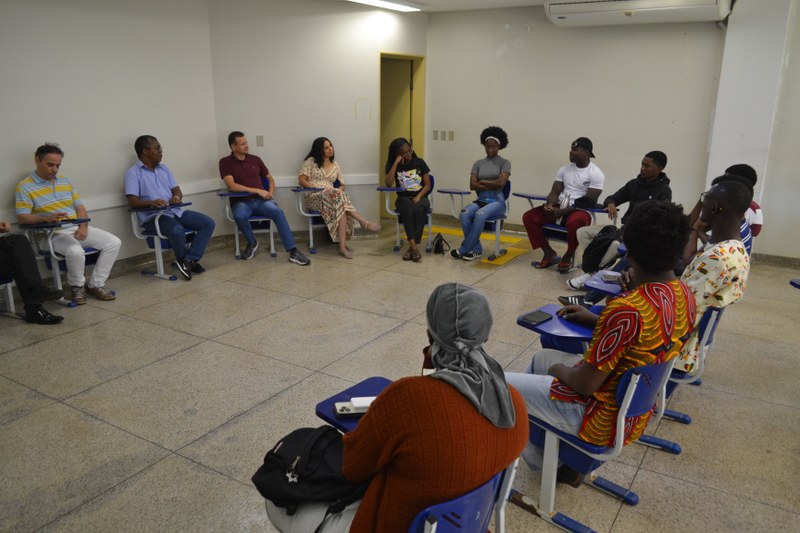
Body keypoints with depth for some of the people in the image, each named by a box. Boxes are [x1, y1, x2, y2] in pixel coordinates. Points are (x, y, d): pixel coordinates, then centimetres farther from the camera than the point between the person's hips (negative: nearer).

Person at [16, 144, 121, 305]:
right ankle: (77, 286, -6)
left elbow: (80, 207, 15)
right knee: (76, 251, -37)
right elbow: (22, 217, -10)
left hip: (78, 229, 6)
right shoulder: (25, 187, -2)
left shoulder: (65, 181, 16)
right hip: (53, 233, -6)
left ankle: (95, 284, -3)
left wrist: (83, 226, -5)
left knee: (114, 242, -12)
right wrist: (47, 218, -29)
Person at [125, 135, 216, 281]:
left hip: (175, 211, 7)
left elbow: (176, 190, 16)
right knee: (177, 231, -37)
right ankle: (184, 261, -6)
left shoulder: (164, 168, 20)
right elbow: (133, 201, -12)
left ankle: (188, 260, -15)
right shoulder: (133, 173, -2)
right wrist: (151, 202, -32)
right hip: (152, 216, -7)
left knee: (208, 223, -10)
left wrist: (177, 196, -10)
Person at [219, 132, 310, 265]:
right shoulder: (225, 162, 0)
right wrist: (257, 191, -17)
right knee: (240, 215, -38)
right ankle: (252, 243, -6)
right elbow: (231, 186, -14)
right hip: (241, 202, -3)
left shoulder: (255, 159, 12)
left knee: (277, 211, -29)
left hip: (260, 200, 3)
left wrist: (271, 192, 0)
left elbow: (270, 178, 22)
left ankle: (293, 252, -30)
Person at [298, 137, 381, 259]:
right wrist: (315, 188, -15)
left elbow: (342, 185, 18)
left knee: (340, 207, -37)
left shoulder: (335, 165, 22)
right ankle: (364, 222, -42)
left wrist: (339, 190, -6)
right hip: (314, 197, -3)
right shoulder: (311, 161, 11)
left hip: (332, 196, 3)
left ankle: (342, 246, -46)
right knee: (336, 194, -38)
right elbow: (302, 180, 1)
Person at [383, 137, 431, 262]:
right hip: (403, 198, 0)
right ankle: (414, 246, -45)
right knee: (407, 207, -37)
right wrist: (396, 163, -12)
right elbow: (388, 183, -13)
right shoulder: (393, 165, 5)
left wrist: (419, 196, -16)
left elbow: (428, 185, 4)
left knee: (418, 208, -36)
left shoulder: (419, 162, 6)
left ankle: (412, 247, -36)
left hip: (420, 197, 0)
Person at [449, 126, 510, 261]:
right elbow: (472, 185, 0)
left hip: (497, 201, -4)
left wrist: (482, 181, -3)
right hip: (481, 200, 4)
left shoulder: (505, 163, 3)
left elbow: (500, 183, -13)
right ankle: (476, 249, -18)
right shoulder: (478, 163, 12)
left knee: (480, 215, -36)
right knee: (464, 213, -29)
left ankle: (463, 250, -23)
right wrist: (493, 185, -8)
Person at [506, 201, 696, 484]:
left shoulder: (628, 309, -33)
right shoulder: (685, 295, -6)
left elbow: (586, 384, -25)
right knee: (541, 358, 26)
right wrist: (595, 320, 10)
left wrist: (559, 370, -4)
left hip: (603, 418, -9)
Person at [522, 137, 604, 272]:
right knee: (529, 217, -11)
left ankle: (568, 256, -13)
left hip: (580, 210, -6)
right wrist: (550, 205, -17)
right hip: (559, 207, 6)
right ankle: (549, 253, -2)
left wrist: (562, 211, -23)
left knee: (574, 222, -41)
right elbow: (555, 192, 8)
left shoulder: (595, 174, -7)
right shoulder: (564, 169, 10)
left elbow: (588, 202, -14)